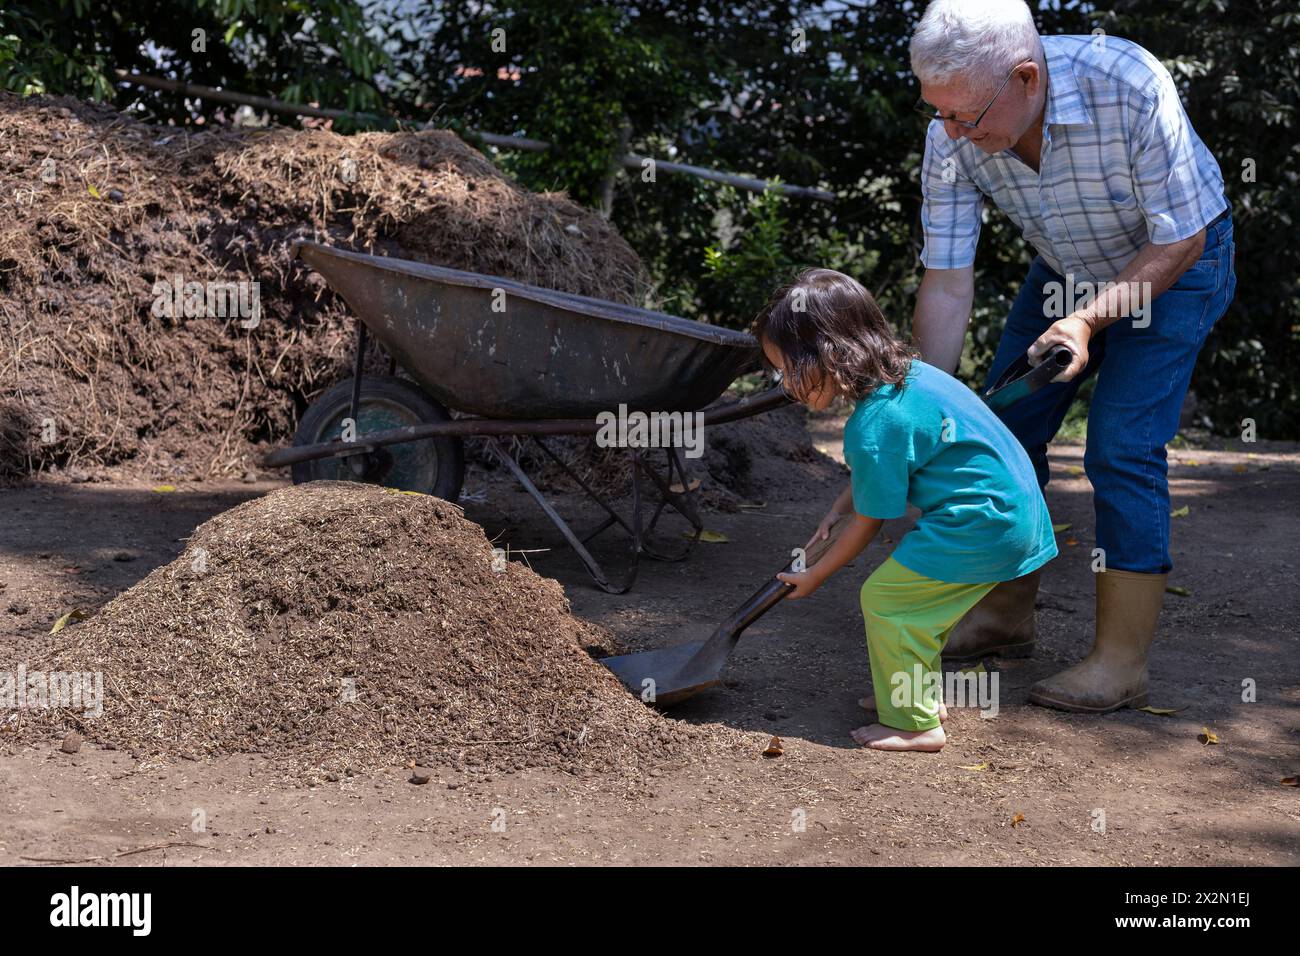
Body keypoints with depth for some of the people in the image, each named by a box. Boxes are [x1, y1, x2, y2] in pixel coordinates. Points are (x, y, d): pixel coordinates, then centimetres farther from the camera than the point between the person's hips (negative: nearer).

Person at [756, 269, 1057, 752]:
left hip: (982, 522, -10)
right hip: (1013, 504, 10)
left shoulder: (873, 426, -22)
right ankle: (920, 695, 31)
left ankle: (916, 724, 4)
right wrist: (838, 508, 14)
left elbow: (867, 525, -10)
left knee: (884, 598, -4)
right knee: (918, 597, 19)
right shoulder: (904, 372, 7)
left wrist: (813, 577, 5)